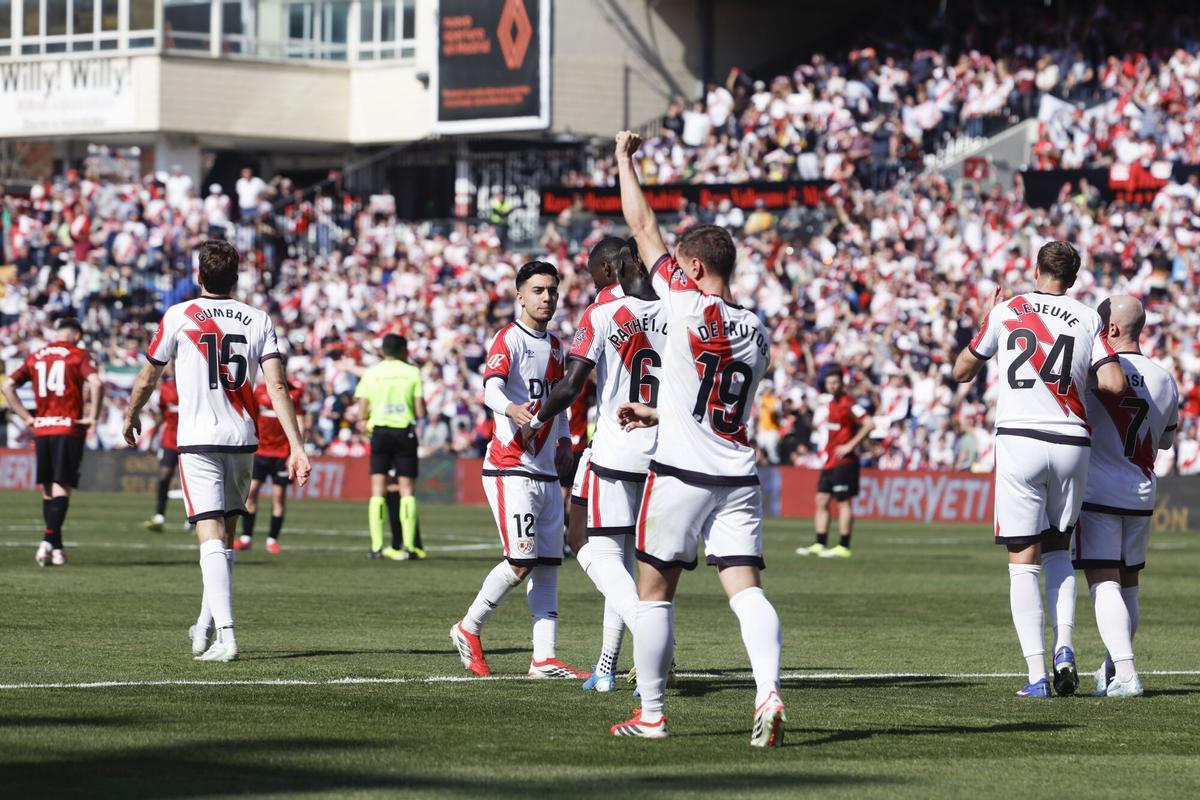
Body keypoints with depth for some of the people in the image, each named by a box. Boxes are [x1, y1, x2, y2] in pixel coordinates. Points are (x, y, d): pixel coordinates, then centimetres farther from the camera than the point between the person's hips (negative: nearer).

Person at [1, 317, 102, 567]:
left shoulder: (35, 357, 12)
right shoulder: (78, 355, -1)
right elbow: (95, 383, -18)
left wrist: (26, 417, 9)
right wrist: (92, 417, -9)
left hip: (41, 430, 4)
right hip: (69, 429, -4)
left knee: (48, 490, 12)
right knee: (62, 488, -5)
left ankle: (56, 547, 14)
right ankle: (49, 540, -21)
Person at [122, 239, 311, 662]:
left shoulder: (178, 317, -2)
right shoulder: (259, 321, 4)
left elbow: (147, 378, 8)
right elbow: (277, 386, -5)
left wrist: (131, 417, 28)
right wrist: (297, 448, -6)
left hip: (198, 441, -3)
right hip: (243, 439, 3)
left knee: (212, 536, -9)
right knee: (225, 534, 18)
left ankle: (225, 635, -21)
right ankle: (205, 626, 26)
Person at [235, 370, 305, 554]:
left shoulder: (295, 392, -2)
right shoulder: (259, 390, 4)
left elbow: (299, 424, -1)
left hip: (282, 452, -2)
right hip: (259, 449, 2)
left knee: (279, 496, 0)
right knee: (250, 491, -4)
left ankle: (272, 539, 10)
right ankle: (246, 537, 4)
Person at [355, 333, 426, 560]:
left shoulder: (371, 374, 4)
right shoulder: (412, 372, 1)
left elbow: (361, 414, 2)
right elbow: (420, 412, -3)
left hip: (380, 431, 1)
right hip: (405, 432, -1)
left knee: (378, 489, 3)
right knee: (407, 489, 2)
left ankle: (376, 546, -3)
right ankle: (408, 546, -4)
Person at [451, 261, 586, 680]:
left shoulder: (555, 346, 17)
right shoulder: (509, 339, -8)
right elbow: (491, 388, -25)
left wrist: (564, 441, 17)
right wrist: (512, 410, -46)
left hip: (547, 472, 8)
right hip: (511, 468, -8)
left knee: (547, 564, 3)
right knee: (521, 561, -13)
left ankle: (545, 657, 3)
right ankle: (468, 629, 6)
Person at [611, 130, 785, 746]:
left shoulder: (686, 304, -8)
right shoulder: (756, 332, 11)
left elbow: (643, 229, 1)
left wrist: (625, 159, 13)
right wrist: (657, 414, 33)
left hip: (680, 474, -5)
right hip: (738, 478, 5)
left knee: (655, 592, 8)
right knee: (745, 588, -4)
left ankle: (650, 714, 13)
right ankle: (769, 692, -25)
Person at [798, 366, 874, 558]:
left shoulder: (847, 403, -12)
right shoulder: (828, 403, 14)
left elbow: (868, 424, -18)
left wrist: (850, 445, -19)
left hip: (844, 461, -9)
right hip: (828, 461, 9)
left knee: (843, 502, -5)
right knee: (821, 500, 8)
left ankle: (843, 547, -2)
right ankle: (820, 544, 12)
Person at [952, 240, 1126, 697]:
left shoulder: (1006, 311, 3)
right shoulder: (1088, 320, 6)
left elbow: (962, 372, 13)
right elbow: (1114, 385, -4)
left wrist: (983, 322, 27)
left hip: (1020, 440, -2)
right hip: (1072, 444, 2)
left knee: (1024, 562, 1)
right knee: (1057, 548, 21)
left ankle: (1037, 674, -5)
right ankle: (1064, 648, 2)